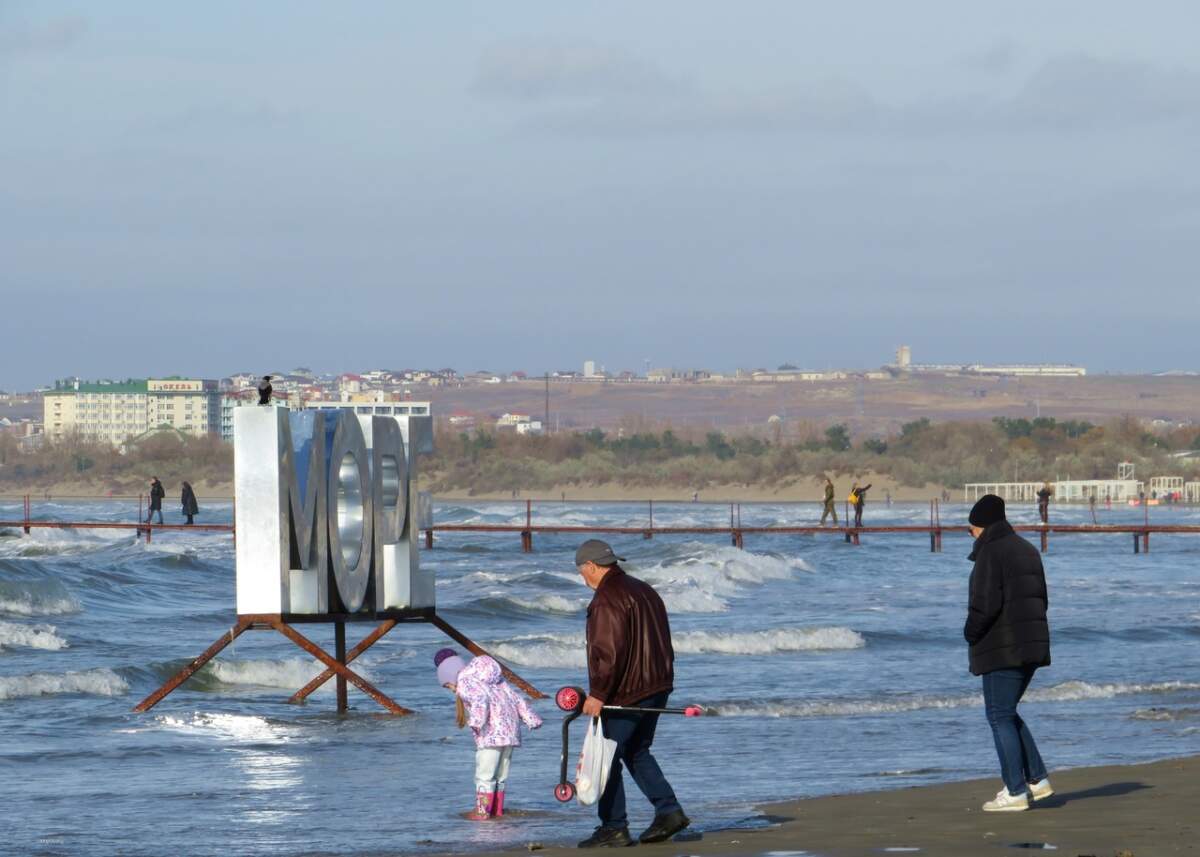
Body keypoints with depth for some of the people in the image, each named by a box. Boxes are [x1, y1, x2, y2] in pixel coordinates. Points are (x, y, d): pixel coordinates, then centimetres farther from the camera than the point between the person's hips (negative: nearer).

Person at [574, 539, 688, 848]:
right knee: (637, 753, 21)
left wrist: (598, 694, -19)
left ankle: (613, 828, 2)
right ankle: (668, 810, 10)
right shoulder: (644, 591, 15)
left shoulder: (608, 599, -16)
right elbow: (662, 644, 19)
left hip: (625, 693, -9)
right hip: (657, 687, 9)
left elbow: (609, 652, -24)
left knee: (607, 758, 0)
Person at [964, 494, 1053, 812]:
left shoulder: (990, 553, -12)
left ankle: (1015, 792, -3)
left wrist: (971, 631, -3)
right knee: (1007, 713, 18)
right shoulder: (1027, 550, 16)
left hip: (1003, 648, -9)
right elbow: (1041, 599, 19)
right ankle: (1037, 779, 13)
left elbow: (986, 603, -21)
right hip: (1033, 643, 9)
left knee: (1000, 716, -2)